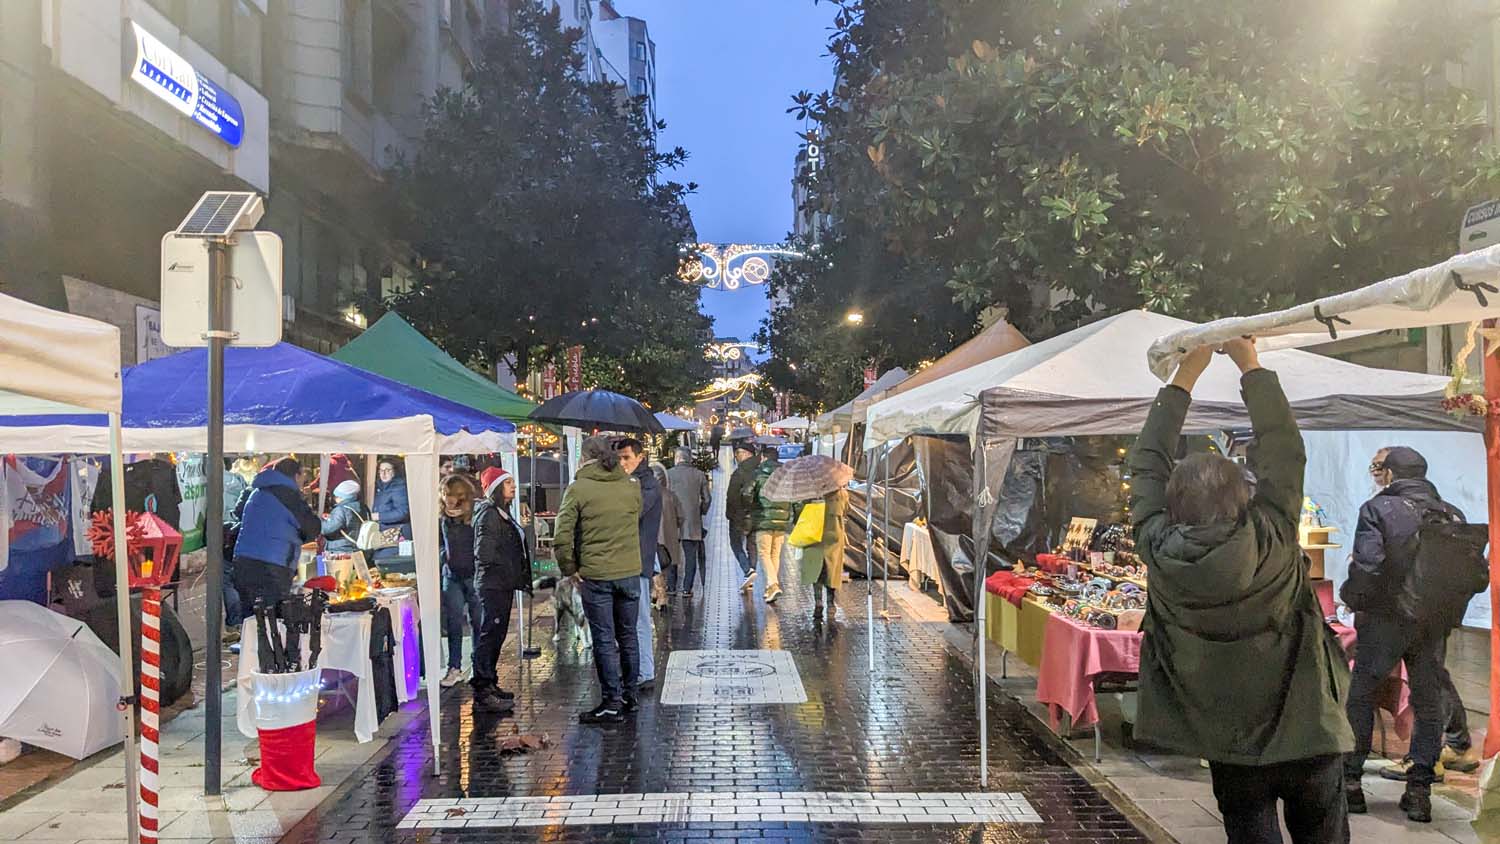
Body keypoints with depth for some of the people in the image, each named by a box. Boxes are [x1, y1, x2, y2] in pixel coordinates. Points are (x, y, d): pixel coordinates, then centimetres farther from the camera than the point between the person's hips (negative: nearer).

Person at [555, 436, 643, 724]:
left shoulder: (578, 489, -8)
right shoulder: (632, 487, 4)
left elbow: (562, 536, -12)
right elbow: (636, 521, 10)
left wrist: (569, 568, -1)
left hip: (594, 576, -4)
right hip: (630, 573, 4)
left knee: (604, 641, 4)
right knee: (628, 636, 16)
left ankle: (612, 703, 7)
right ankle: (629, 696, 27)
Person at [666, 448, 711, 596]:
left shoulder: (669, 473, -4)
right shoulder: (699, 474, 1)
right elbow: (707, 498, 3)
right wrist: (701, 512, 18)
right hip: (693, 522, 1)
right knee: (691, 556, 5)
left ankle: (671, 587, 11)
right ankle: (687, 588, 3)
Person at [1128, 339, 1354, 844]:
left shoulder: (1161, 554, -17)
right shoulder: (1273, 543, -20)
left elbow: (1147, 464, -5)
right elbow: (1283, 451, -8)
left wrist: (1185, 377, 2)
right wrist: (1249, 365, 0)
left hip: (1230, 750, 0)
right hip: (1308, 737, 0)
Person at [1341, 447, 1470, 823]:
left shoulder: (1378, 508, -10)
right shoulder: (1452, 515, 5)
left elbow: (1367, 566, -20)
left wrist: (1352, 598, -3)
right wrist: (1449, 617, 15)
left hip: (1386, 619, -4)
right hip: (1435, 624, 4)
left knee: (1360, 696, 8)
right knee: (1428, 703, 13)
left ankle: (1350, 780, 10)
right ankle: (1420, 791, 14)